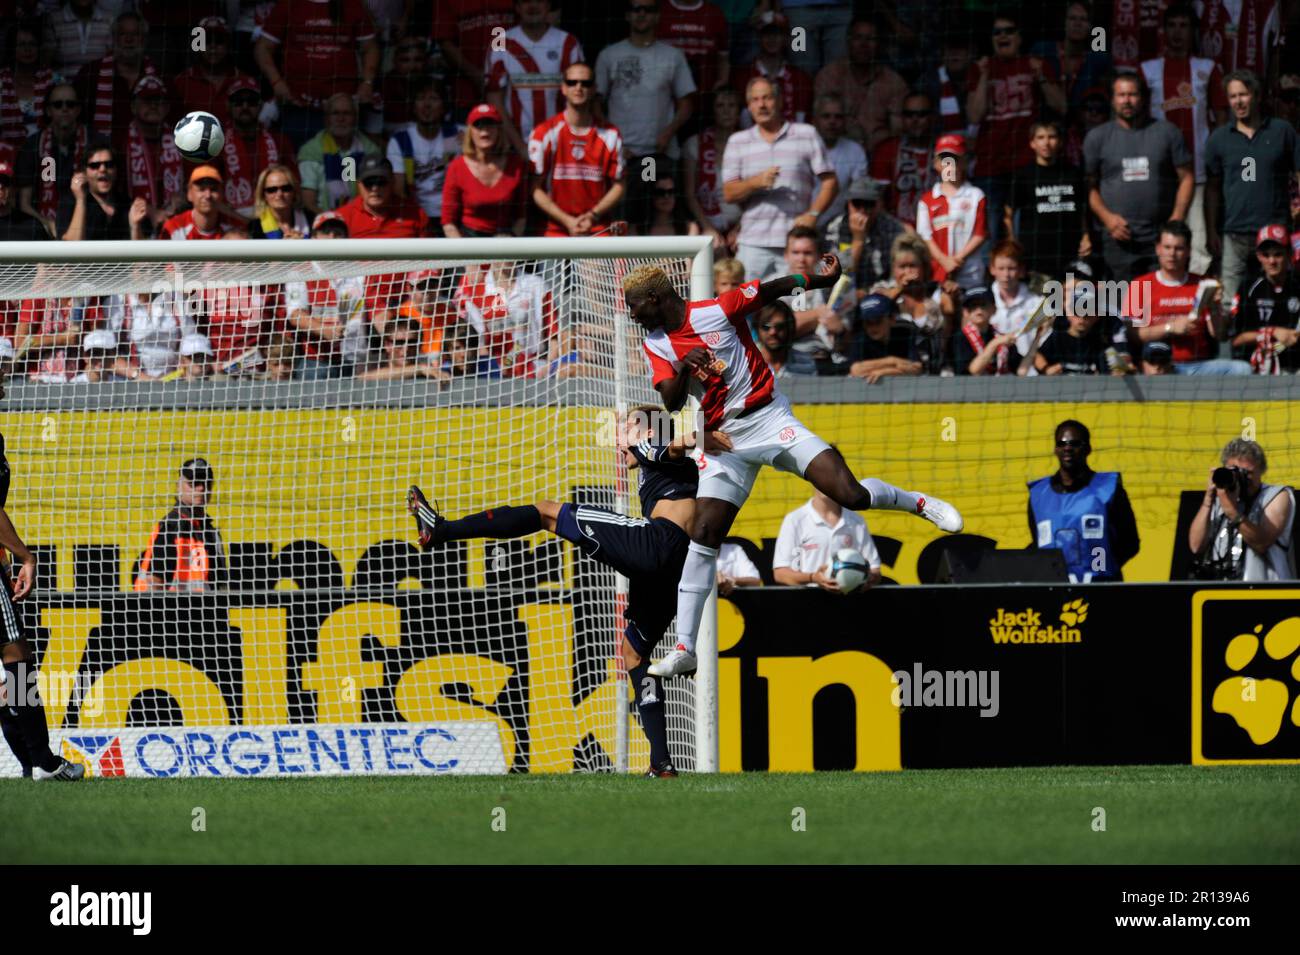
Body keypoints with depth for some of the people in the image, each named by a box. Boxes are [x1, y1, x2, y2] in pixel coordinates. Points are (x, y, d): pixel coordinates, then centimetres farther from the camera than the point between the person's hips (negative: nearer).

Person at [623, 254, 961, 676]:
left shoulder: (718, 310, -8)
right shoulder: (656, 345, 3)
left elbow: (773, 289, 3)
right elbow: (671, 402, -9)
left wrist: (824, 279, -2)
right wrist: (684, 368, -28)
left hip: (769, 419, -4)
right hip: (725, 442, 4)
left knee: (851, 495, -16)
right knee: (703, 536, -6)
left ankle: (919, 502, 15)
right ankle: (684, 649, -4)